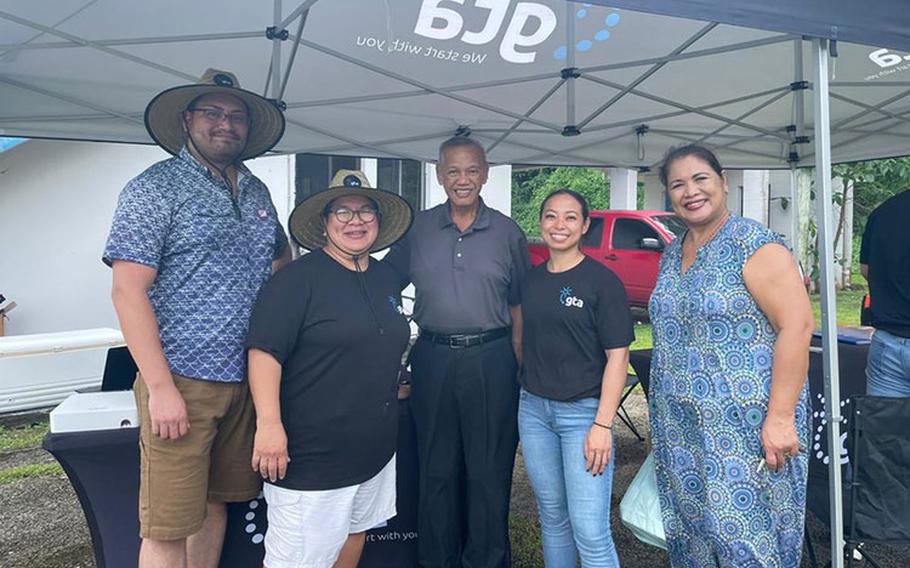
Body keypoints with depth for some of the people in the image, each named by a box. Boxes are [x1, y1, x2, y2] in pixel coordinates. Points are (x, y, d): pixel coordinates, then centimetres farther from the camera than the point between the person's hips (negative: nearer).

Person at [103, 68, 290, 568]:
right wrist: (161, 388, -17)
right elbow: (128, 290, -11)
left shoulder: (257, 192, 13)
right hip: (182, 381, -5)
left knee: (214, 503, 17)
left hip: (245, 378, 6)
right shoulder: (154, 188, -5)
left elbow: (280, 258, 26)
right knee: (168, 527, 1)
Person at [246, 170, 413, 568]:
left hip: (376, 447, 8)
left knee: (354, 534, 22)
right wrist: (269, 423, -25)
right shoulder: (299, 278, -13)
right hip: (311, 452, -7)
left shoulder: (386, 279, 11)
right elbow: (264, 351, -19)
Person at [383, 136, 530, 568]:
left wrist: (519, 369, 1)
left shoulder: (507, 233, 3)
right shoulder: (418, 229, 5)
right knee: (435, 469, 13)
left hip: (490, 360, -1)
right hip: (433, 358, 2)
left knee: (489, 470, 7)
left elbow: (518, 306, 6)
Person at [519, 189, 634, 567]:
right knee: (552, 518, 16)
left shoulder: (602, 280, -8)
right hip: (533, 408, 5)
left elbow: (617, 355, -10)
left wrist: (602, 425, -15)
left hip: (583, 410, -5)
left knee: (590, 532, -5)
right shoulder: (531, 279, 8)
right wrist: (526, 393, 10)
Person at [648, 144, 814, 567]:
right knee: (690, 529, 17)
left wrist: (780, 416, -21)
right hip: (680, 428, 7)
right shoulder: (670, 256, 11)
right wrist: (663, 407, 15)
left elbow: (797, 325, -17)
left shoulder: (755, 246, -11)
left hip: (742, 427, -7)